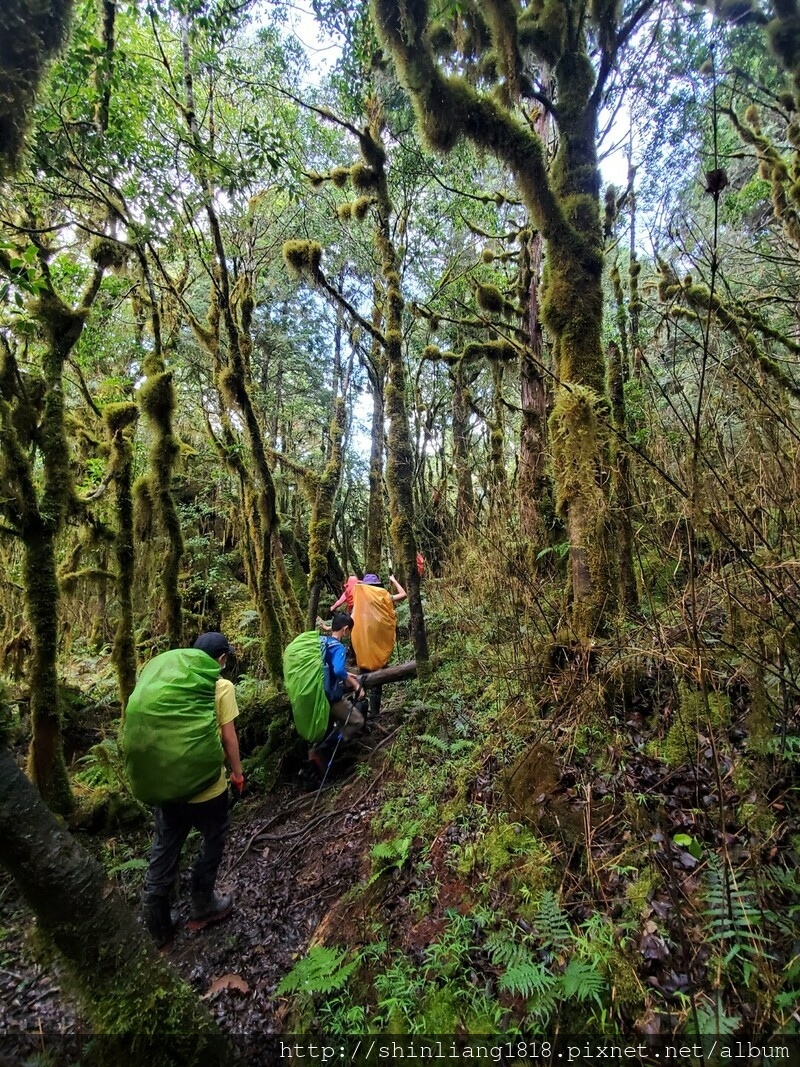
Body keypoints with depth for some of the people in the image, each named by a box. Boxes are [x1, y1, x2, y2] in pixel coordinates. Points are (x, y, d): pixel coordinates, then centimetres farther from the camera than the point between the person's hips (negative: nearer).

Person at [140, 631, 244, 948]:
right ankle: (202, 907, 33)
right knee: (213, 842, 20)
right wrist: (237, 773, 3)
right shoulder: (221, 687, -14)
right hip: (206, 786, -5)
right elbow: (229, 737, -12)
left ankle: (158, 927, 31)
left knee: (164, 850, 18)